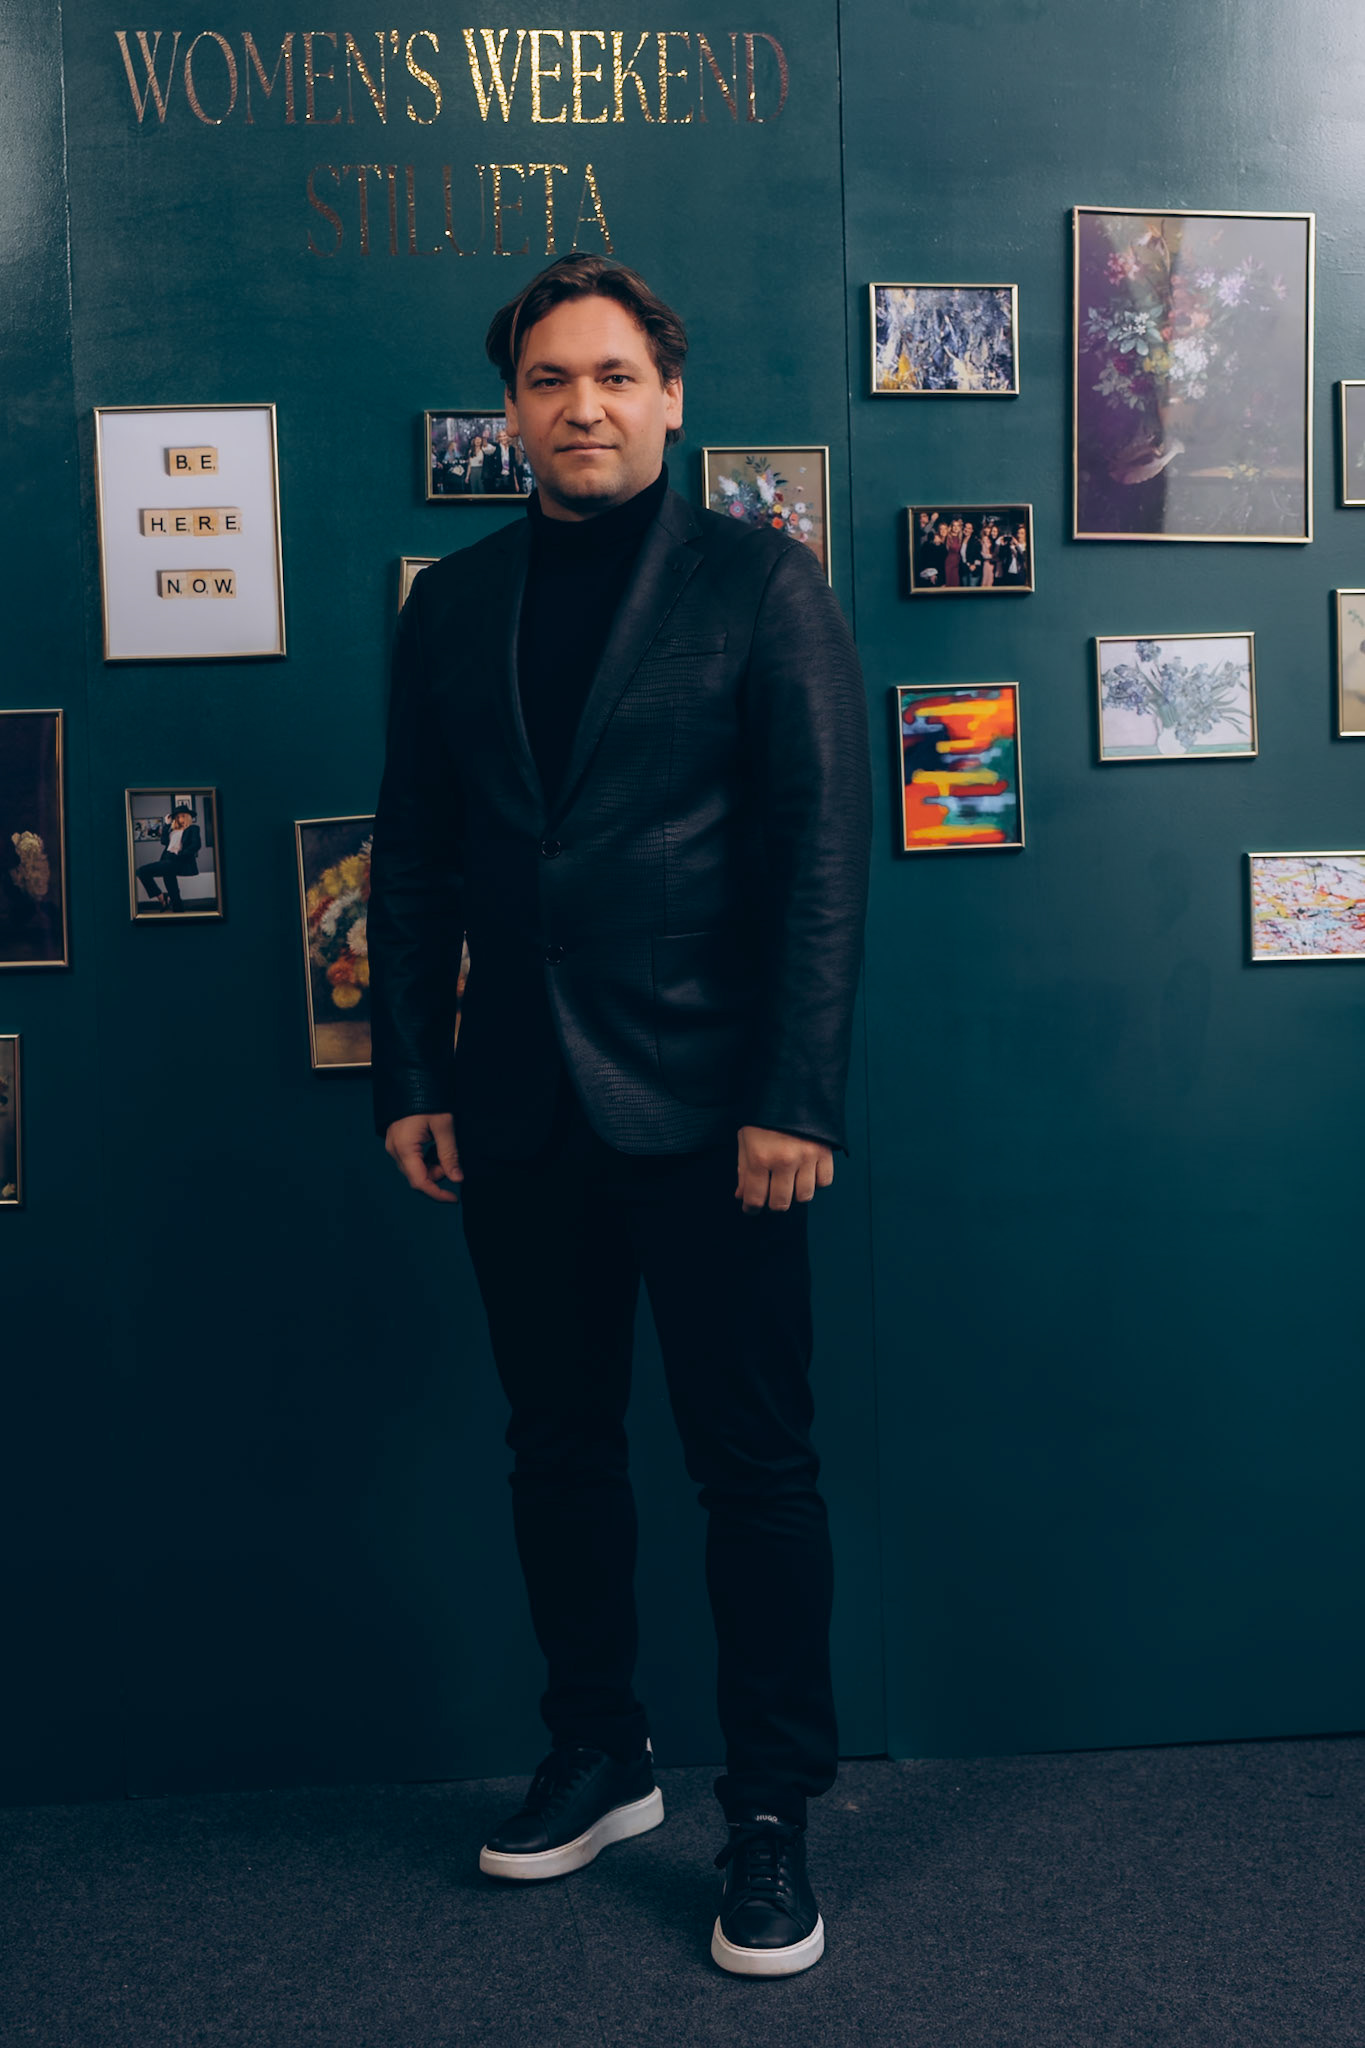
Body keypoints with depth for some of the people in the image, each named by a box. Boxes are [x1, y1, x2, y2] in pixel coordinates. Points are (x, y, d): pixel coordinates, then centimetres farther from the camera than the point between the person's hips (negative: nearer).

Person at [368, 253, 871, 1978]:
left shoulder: (760, 582, -1)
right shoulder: (451, 603, 11)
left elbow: (823, 849, -7)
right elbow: (411, 860, 12)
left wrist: (795, 1099, -14)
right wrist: (409, 1079, 5)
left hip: (706, 1104, -4)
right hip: (518, 1107, 4)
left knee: (755, 1464, 2)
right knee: (558, 1445, 14)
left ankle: (772, 1817, 16)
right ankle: (597, 1759, 31)